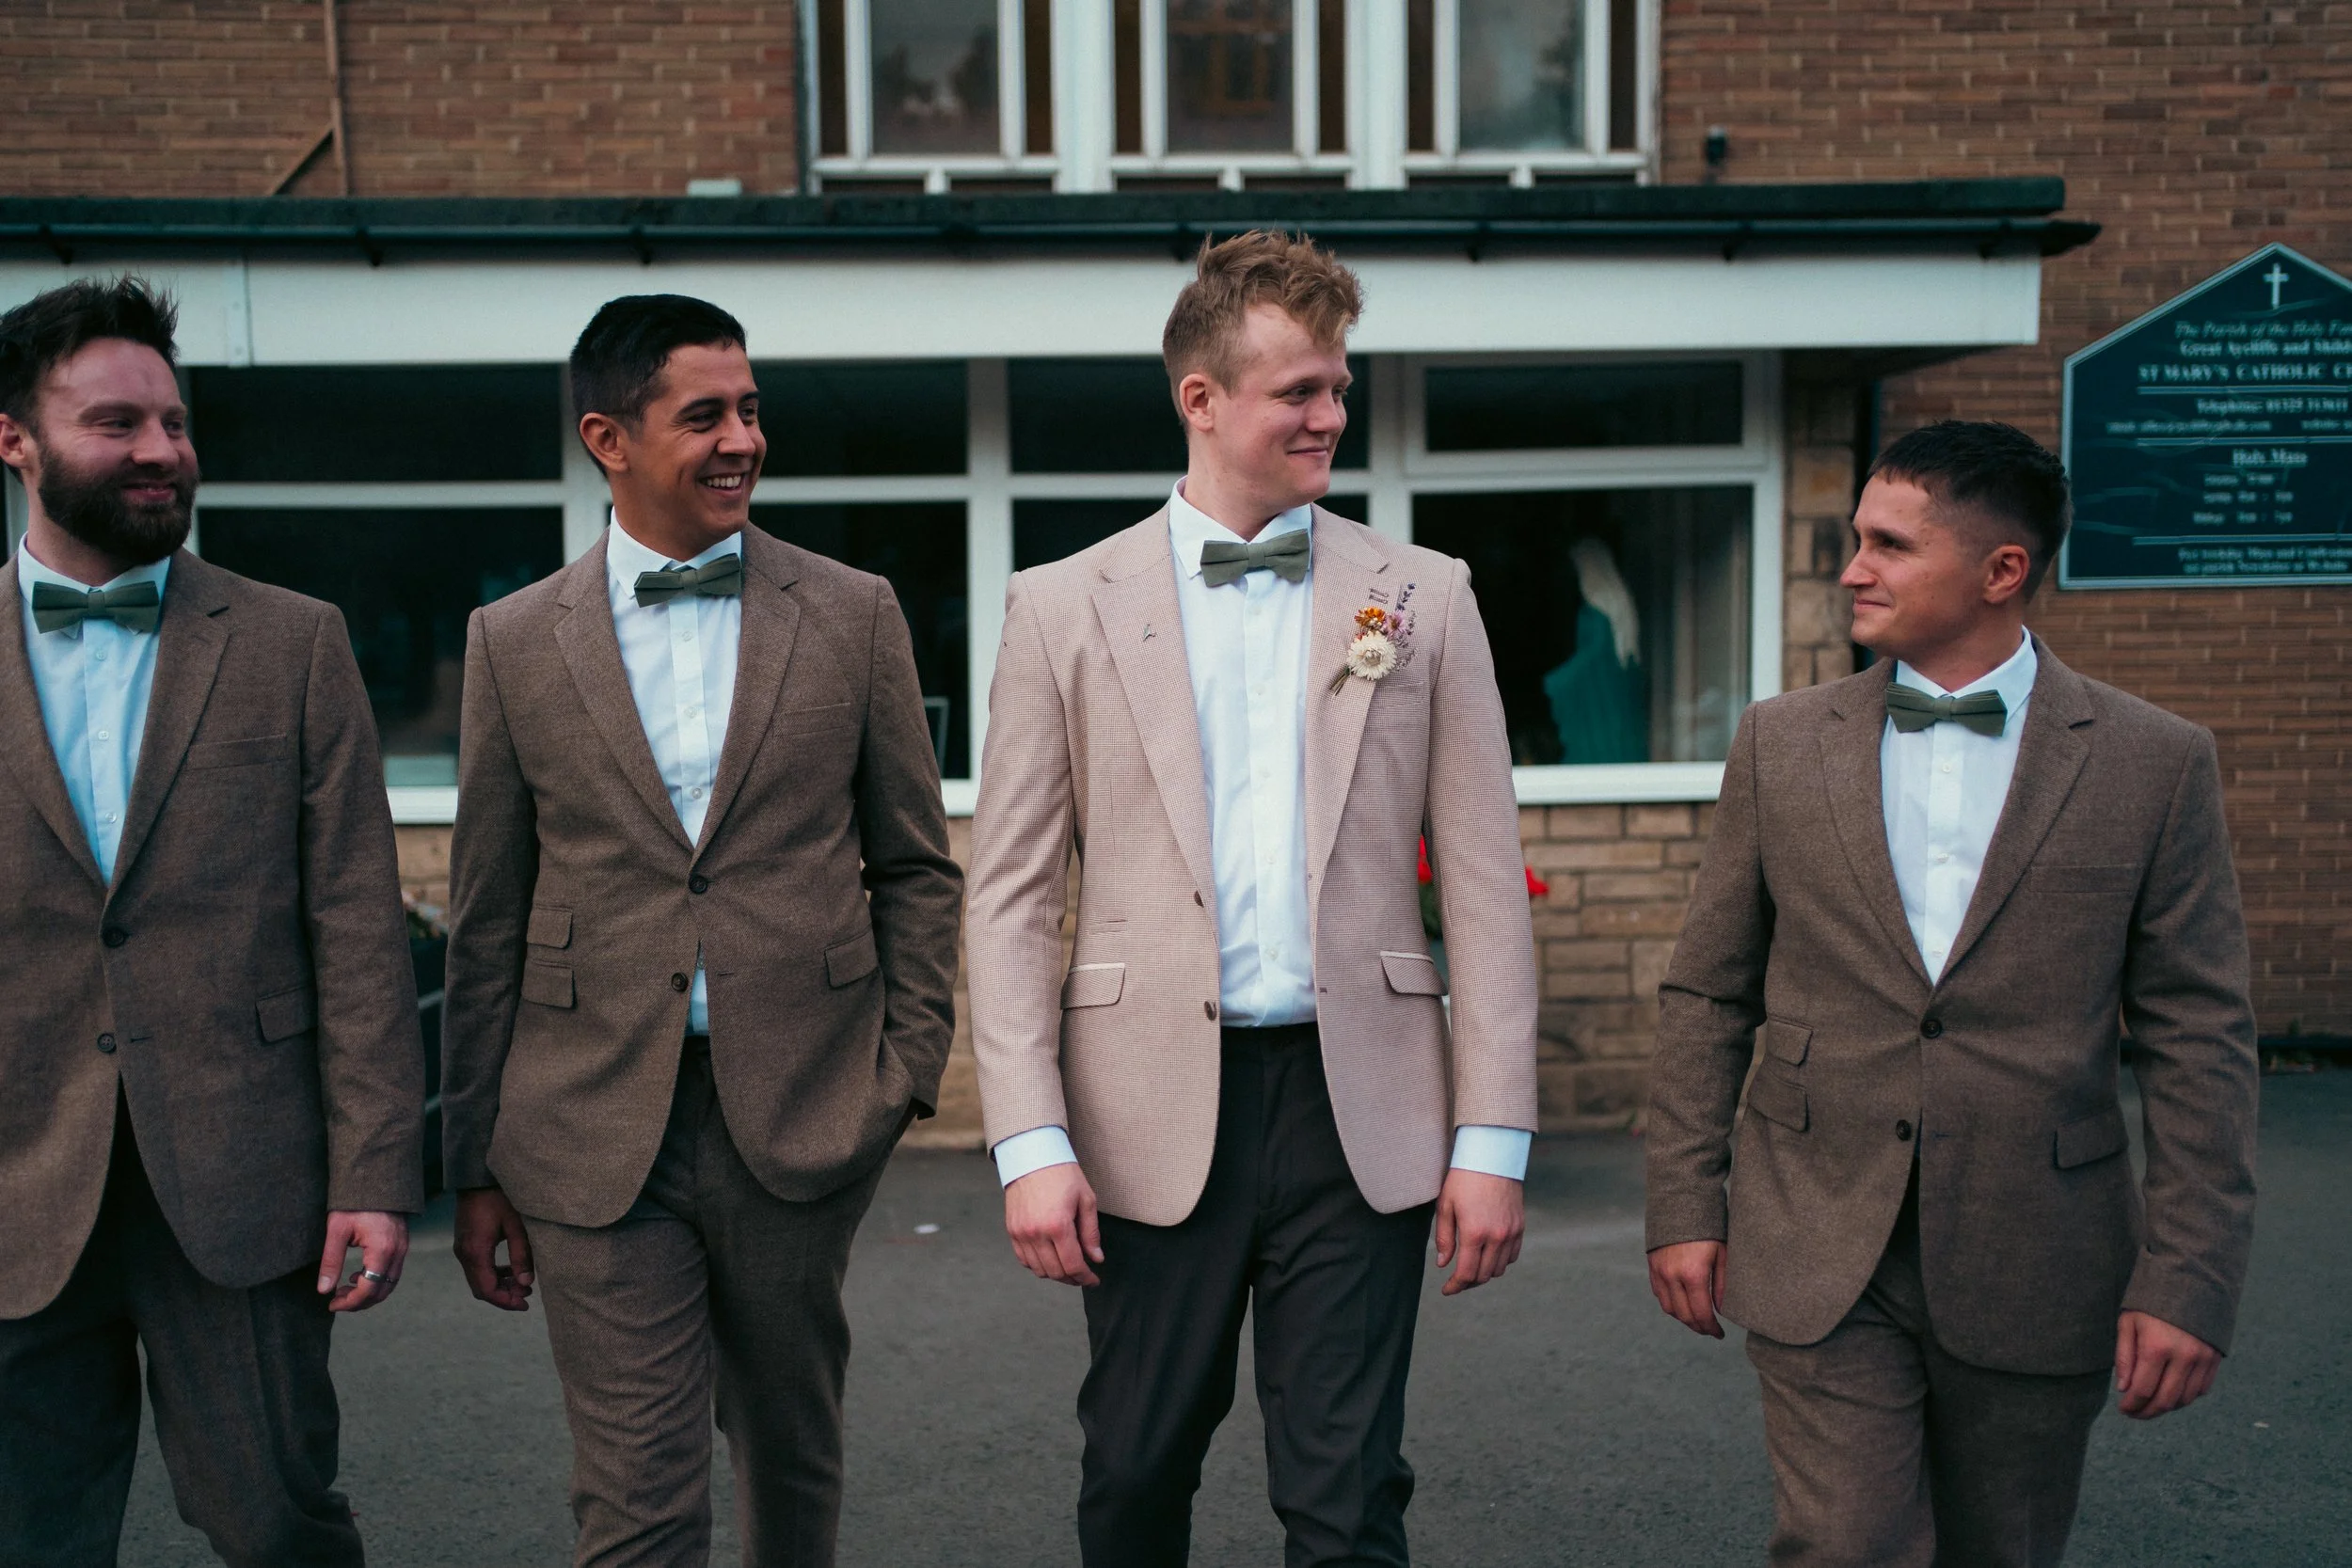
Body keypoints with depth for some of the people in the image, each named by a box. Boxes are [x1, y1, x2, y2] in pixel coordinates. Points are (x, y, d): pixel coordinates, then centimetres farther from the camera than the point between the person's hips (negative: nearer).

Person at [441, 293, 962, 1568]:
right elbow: (488, 924, 5)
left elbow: (916, 865, 8)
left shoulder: (853, 616, 3)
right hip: (597, 1132, 0)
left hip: (801, 1118, 1)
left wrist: (908, 1068, -2)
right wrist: (477, 1164, 5)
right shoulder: (515, 640, 3)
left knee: (792, 1457, 16)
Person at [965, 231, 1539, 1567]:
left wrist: (1495, 1138, -1)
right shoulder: (1063, 608, 3)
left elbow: (1486, 882, 4)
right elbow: (1013, 894, 1)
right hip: (1155, 1117, 0)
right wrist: (1031, 1141, -6)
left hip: (1360, 1111, 0)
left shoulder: (1423, 599, 5)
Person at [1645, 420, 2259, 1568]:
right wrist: (1683, 1204, 2)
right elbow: (1707, 997, 6)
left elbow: (2200, 1040, -2)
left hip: (2036, 1274, 0)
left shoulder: (2157, 765, -2)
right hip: (1822, 1255, 0)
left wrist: (2189, 1281, -6)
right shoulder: (1780, 743, 2)